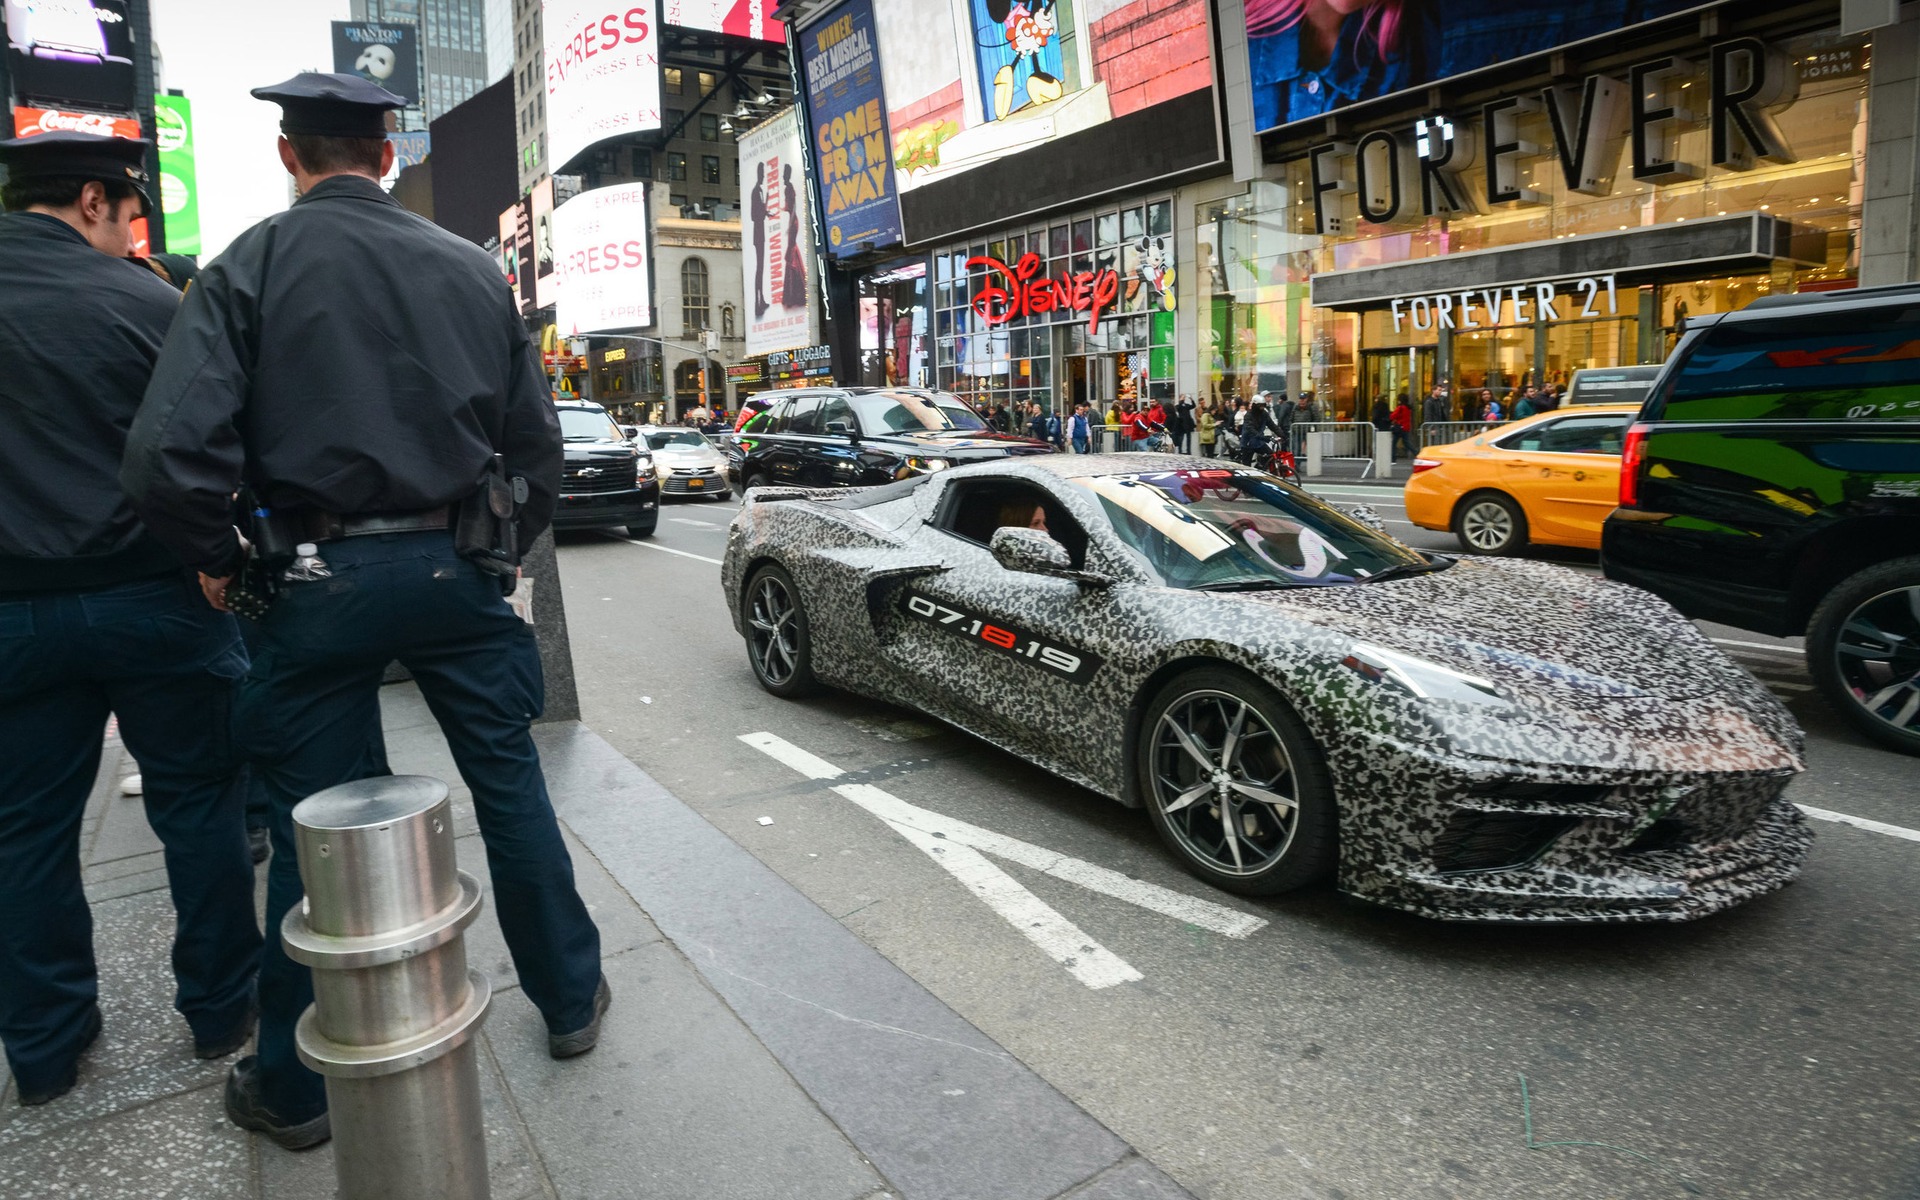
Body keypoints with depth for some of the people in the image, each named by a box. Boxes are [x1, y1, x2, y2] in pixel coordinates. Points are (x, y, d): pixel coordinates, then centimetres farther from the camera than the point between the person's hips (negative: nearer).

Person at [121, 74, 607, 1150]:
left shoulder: (254, 265, -4)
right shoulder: (473, 268, 6)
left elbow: (169, 454, -14)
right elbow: (538, 445, 6)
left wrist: (220, 561, 2)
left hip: (323, 578, -2)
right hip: (459, 567, 2)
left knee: (316, 825, 9)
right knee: (511, 785, 13)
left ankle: (295, 1088, 26)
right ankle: (571, 1000, 29)